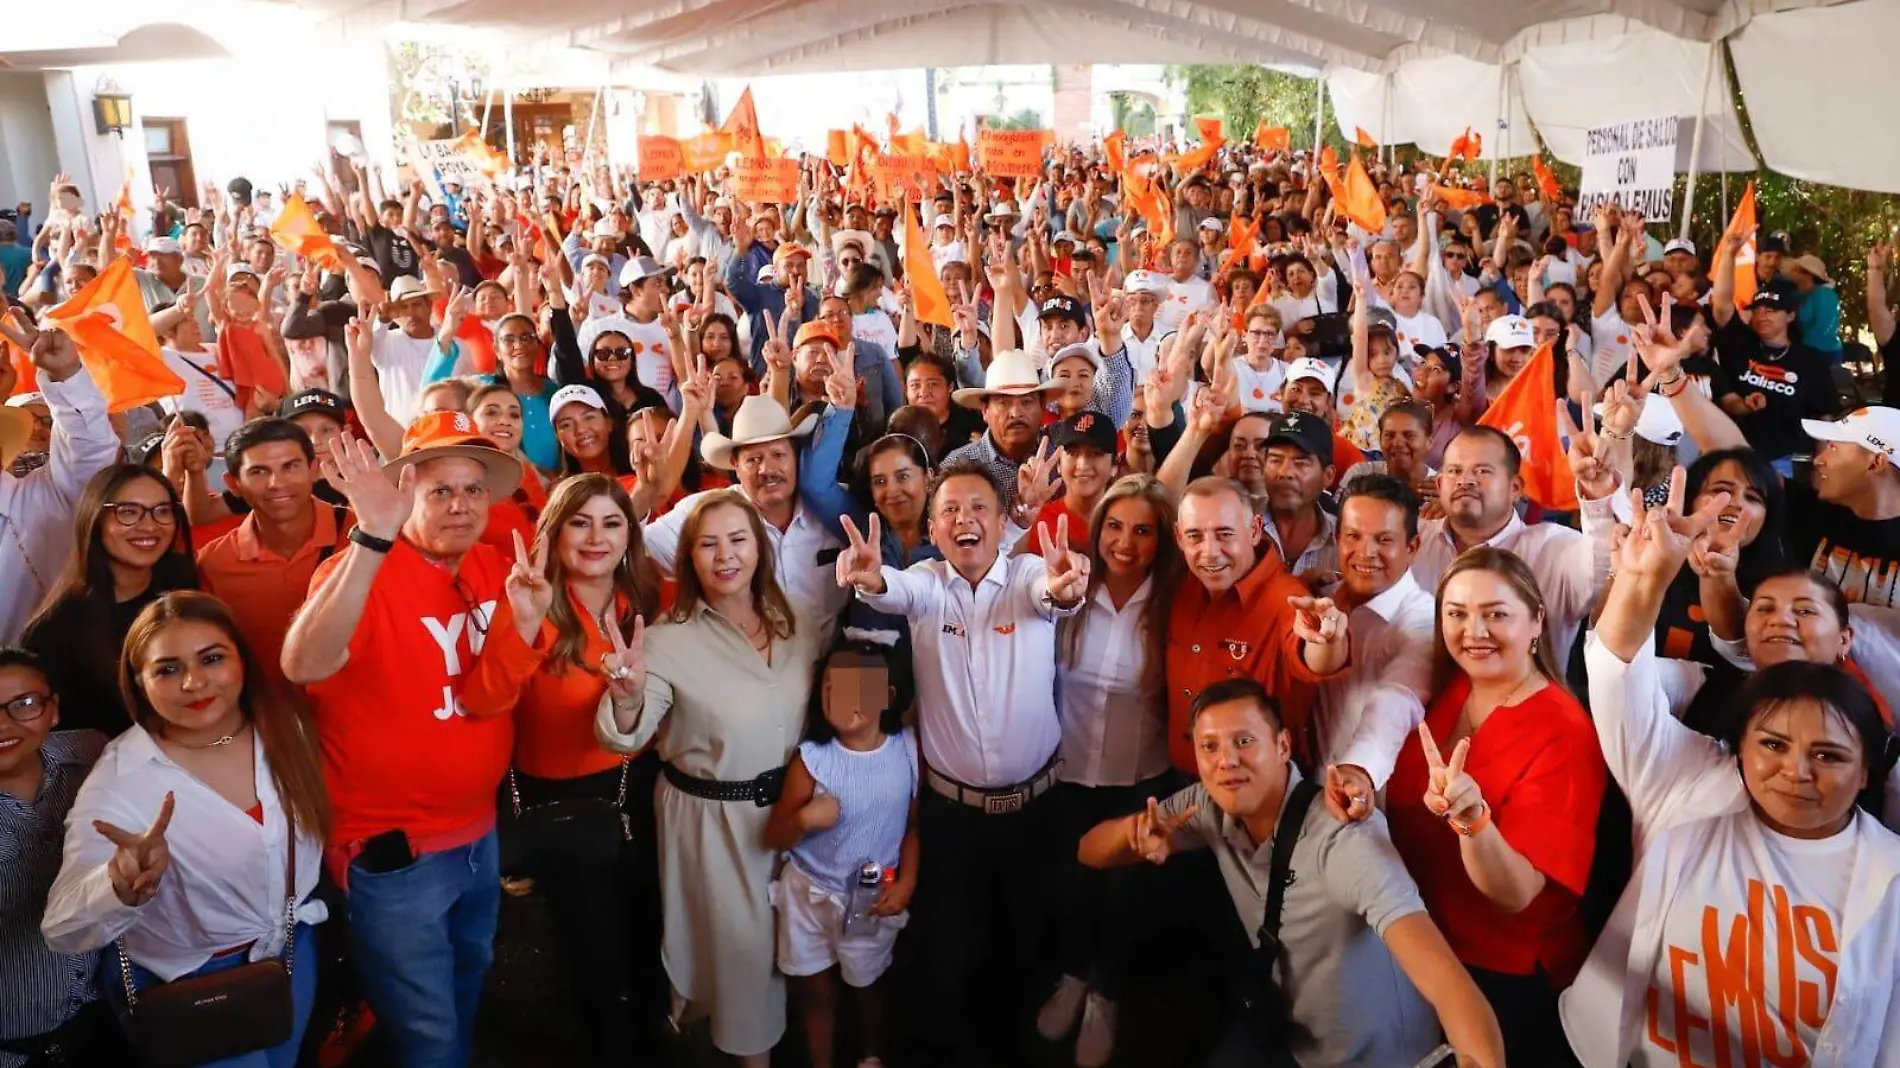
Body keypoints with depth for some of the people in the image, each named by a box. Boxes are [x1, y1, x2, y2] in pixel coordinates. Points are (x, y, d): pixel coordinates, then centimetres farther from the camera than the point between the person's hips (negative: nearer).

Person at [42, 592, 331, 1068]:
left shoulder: (284, 724, -13)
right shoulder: (118, 782, -26)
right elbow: (63, 931, -33)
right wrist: (122, 887, -52)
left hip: (291, 950, 5)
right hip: (183, 985, -4)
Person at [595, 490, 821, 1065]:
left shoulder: (799, 629, -5)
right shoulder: (668, 641, -18)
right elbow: (624, 738, -27)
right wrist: (628, 698, -47)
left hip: (787, 805, 5)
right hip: (708, 815, -4)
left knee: (786, 932, 23)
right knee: (737, 938, 10)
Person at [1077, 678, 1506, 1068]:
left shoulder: (1342, 834, -31)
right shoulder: (1211, 807, -13)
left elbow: (1441, 973, -42)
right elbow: (1089, 852, -4)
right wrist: (1135, 827, -27)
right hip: (1285, 1031, 5)